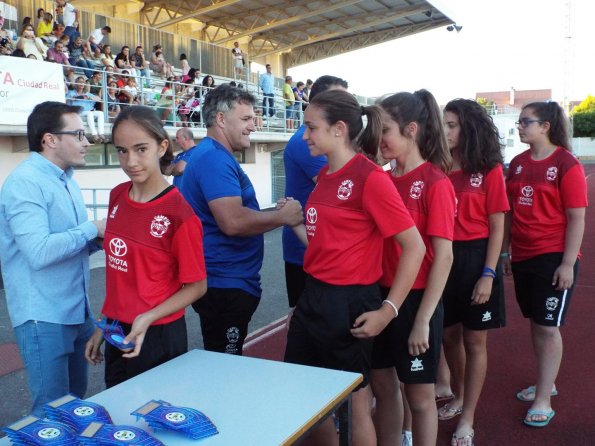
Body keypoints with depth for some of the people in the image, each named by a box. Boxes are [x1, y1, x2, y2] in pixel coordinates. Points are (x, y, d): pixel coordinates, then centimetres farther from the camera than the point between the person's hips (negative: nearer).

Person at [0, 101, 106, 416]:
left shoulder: (66, 180, 12)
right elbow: (39, 252, -28)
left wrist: (100, 237, -1)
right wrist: (92, 229, -17)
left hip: (77, 310, 9)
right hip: (44, 318, -9)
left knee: (77, 402, 19)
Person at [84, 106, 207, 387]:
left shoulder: (179, 212, -18)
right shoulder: (117, 196, 1)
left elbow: (197, 287, -11)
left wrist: (148, 318, -22)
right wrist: (104, 325, 14)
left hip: (156, 336, -6)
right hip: (118, 333, 6)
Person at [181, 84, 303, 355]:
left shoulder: (218, 157, 15)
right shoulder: (214, 158, -18)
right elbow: (233, 221, -29)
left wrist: (280, 214, 11)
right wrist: (282, 216, -15)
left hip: (229, 282, 10)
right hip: (225, 285, -10)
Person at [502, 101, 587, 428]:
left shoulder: (566, 164, -10)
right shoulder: (517, 164, 7)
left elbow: (576, 217, -11)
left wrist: (568, 263, -15)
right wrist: (505, 252, 12)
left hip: (553, 259, -6)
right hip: (523, 257, 6)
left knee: (548, 327, 0)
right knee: (535, 323, 15)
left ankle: (543, 400, 11)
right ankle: (546, 383, 32)